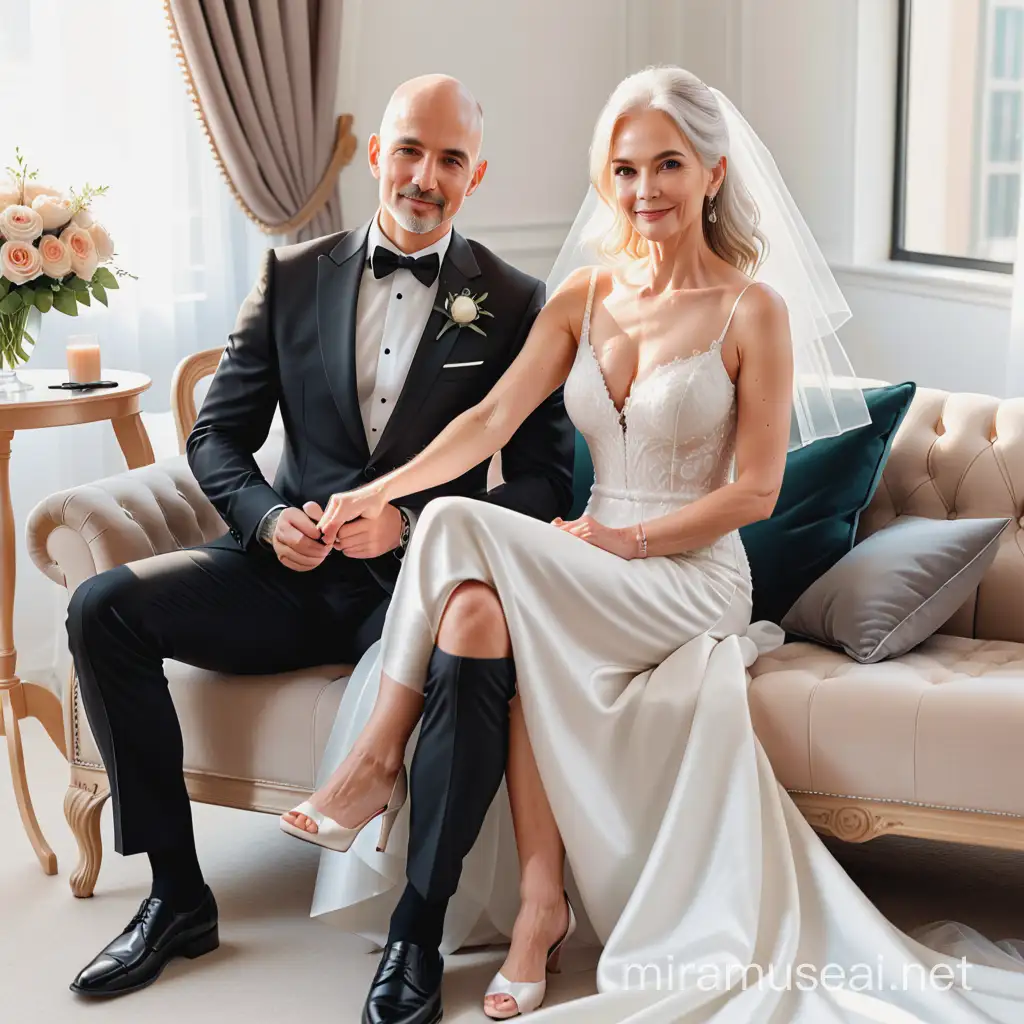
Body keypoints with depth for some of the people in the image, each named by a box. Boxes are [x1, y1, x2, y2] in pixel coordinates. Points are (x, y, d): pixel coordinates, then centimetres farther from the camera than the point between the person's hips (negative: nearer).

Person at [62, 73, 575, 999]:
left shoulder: (514, 306, 2)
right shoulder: (292, 276, 9)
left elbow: (544, 483, -2)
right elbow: (217, 437, 10)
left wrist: (409, 523, -16)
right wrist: (271, 518, -12)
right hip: (294, 571, 4)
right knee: (102, 606, -18)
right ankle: (177, 895, -10)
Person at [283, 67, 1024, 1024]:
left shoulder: (755, 310, -4)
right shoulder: (585, 297, 10)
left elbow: (755, 490, -6)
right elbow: (492, 418, 0)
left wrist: (629, 540, -14)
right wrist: (380, 490, -14)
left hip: (693, 580, -5)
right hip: (587, 582, 5)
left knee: (463, 530, -25)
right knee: (488, 610, -30)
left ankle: (379, 754, -10)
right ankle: (542, 903, -25)